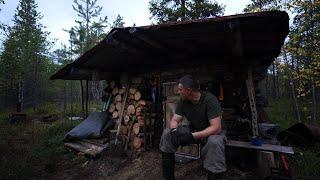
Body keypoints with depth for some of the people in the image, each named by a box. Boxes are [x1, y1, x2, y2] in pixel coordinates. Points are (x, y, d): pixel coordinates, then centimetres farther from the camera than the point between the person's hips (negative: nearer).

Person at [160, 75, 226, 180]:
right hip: (193, 130, 5)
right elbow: (174, 120, -6)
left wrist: (193, 136, -40)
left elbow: (216, 127, -30)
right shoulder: (183, 101, -9)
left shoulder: (210, 99, -26)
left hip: (212, 132, -5)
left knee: (215, 142, -40)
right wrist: (174, 131, -30)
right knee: (167, 133, -12)